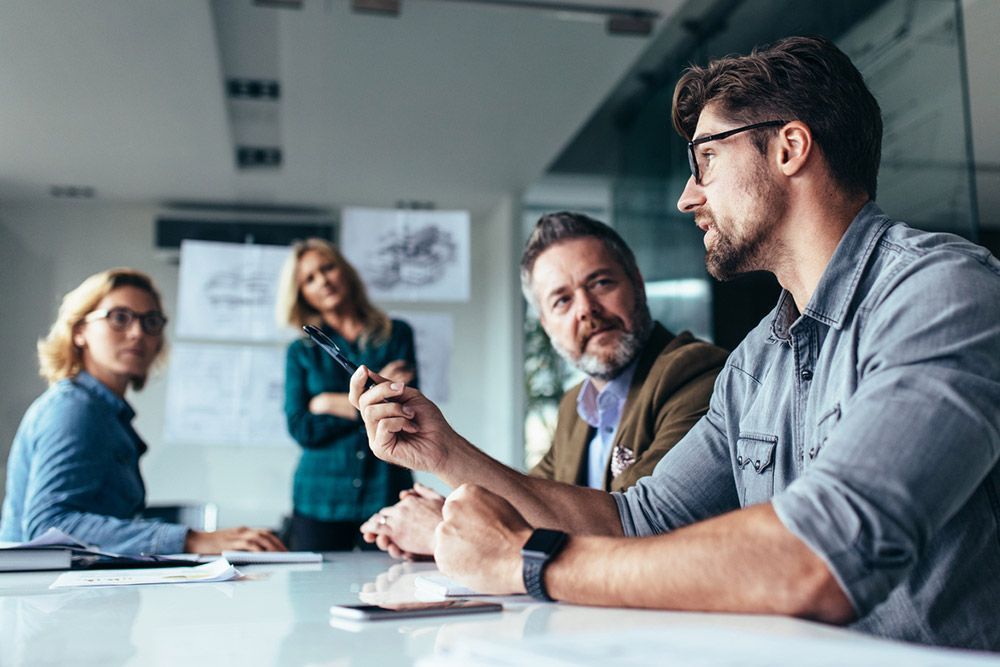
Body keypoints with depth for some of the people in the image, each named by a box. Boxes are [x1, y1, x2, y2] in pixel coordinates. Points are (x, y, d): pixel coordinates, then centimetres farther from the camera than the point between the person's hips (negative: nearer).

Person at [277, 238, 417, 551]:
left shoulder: (396, 335, 7)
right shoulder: (301, 352, 9)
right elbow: (301, 429, -3)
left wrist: (330, 404, -5)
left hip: (386, 493, -1)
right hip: (320, 502, 1)